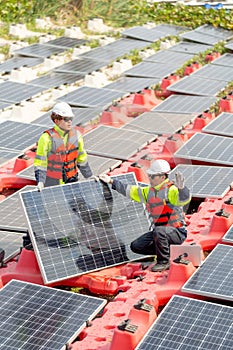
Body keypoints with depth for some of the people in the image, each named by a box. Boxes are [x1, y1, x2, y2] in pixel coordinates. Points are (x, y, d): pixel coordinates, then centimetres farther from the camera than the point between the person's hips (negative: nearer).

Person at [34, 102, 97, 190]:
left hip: (71, 180, 4)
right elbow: (39, 163, -11)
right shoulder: (47, 138, -13)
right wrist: (40, 181, -21)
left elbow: (81, 158, 15)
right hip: (52, 183, -4)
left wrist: (89, 175, 16)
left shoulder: (76, 135, 2)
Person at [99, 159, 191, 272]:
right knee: (136, 246, -1)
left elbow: (185, 199, -36)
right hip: (158, 232, 8)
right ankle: (168, 251, 7)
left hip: (177, 232, -8)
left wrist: (181, 188, -57)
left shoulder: (171, 190, -17)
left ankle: (164, 261, -17)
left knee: (158, 231, -39)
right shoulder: (149, 191, 9)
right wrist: (111, 181, 16)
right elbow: (130, 191, 17)